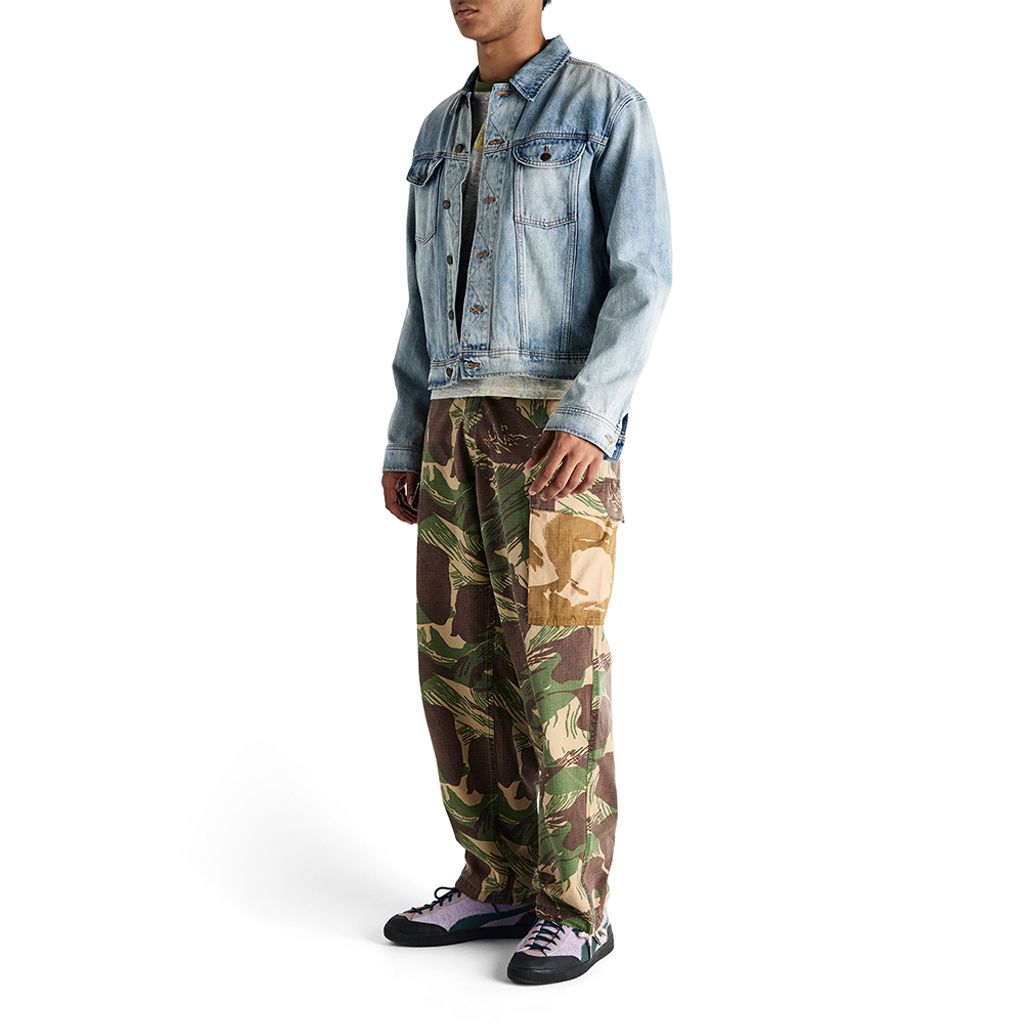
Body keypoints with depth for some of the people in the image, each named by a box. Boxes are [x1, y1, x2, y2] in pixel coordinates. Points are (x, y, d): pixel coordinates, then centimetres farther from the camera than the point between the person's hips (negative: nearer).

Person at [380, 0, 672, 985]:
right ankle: (498, 885, 14)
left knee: (554, 667, -9)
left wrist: (589, 421, -24)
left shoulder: (609, 105, -2)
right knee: (459, 659, 4)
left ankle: (572, 910, 2)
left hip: (559, 427, -7)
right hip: (464, 431, 7)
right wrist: (404, 446, 13)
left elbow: (643, 279, -11)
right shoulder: (442, 132, 18)